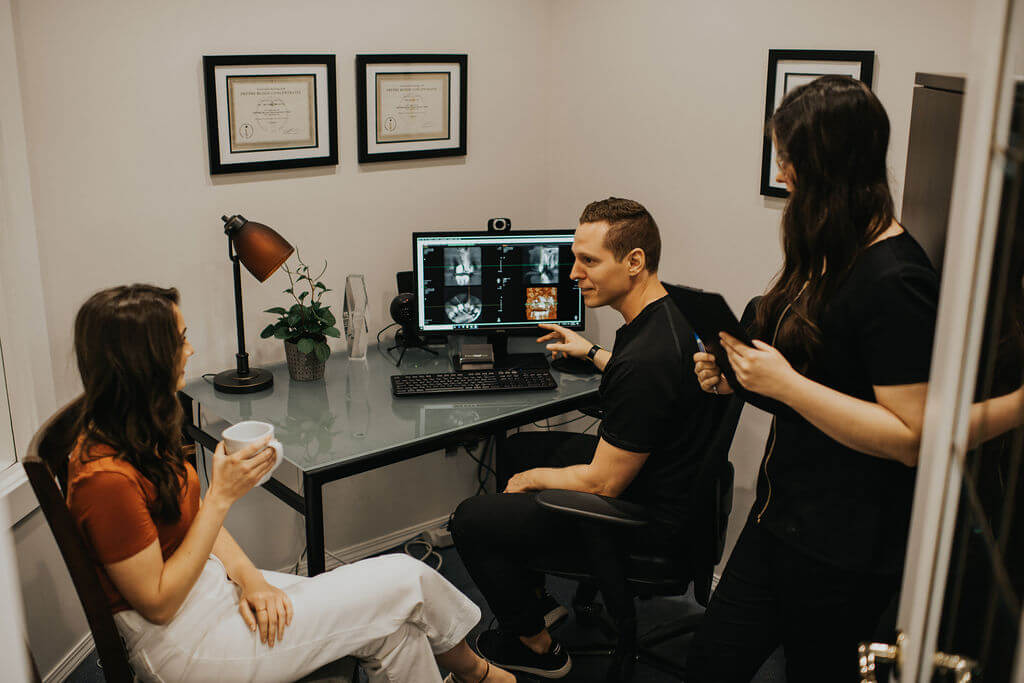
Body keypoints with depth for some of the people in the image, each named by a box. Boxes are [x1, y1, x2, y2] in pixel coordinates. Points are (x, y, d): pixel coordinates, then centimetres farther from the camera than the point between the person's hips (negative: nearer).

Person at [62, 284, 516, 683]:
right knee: (403, 582, -6)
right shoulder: (105, 477, -27)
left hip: (210, 585, 9)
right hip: (178, 645, -9)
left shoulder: (136, 432, 2)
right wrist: (222, 495, -24)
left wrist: (248, 576, -6)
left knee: (394, 627, -3)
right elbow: (158, 604, -22)